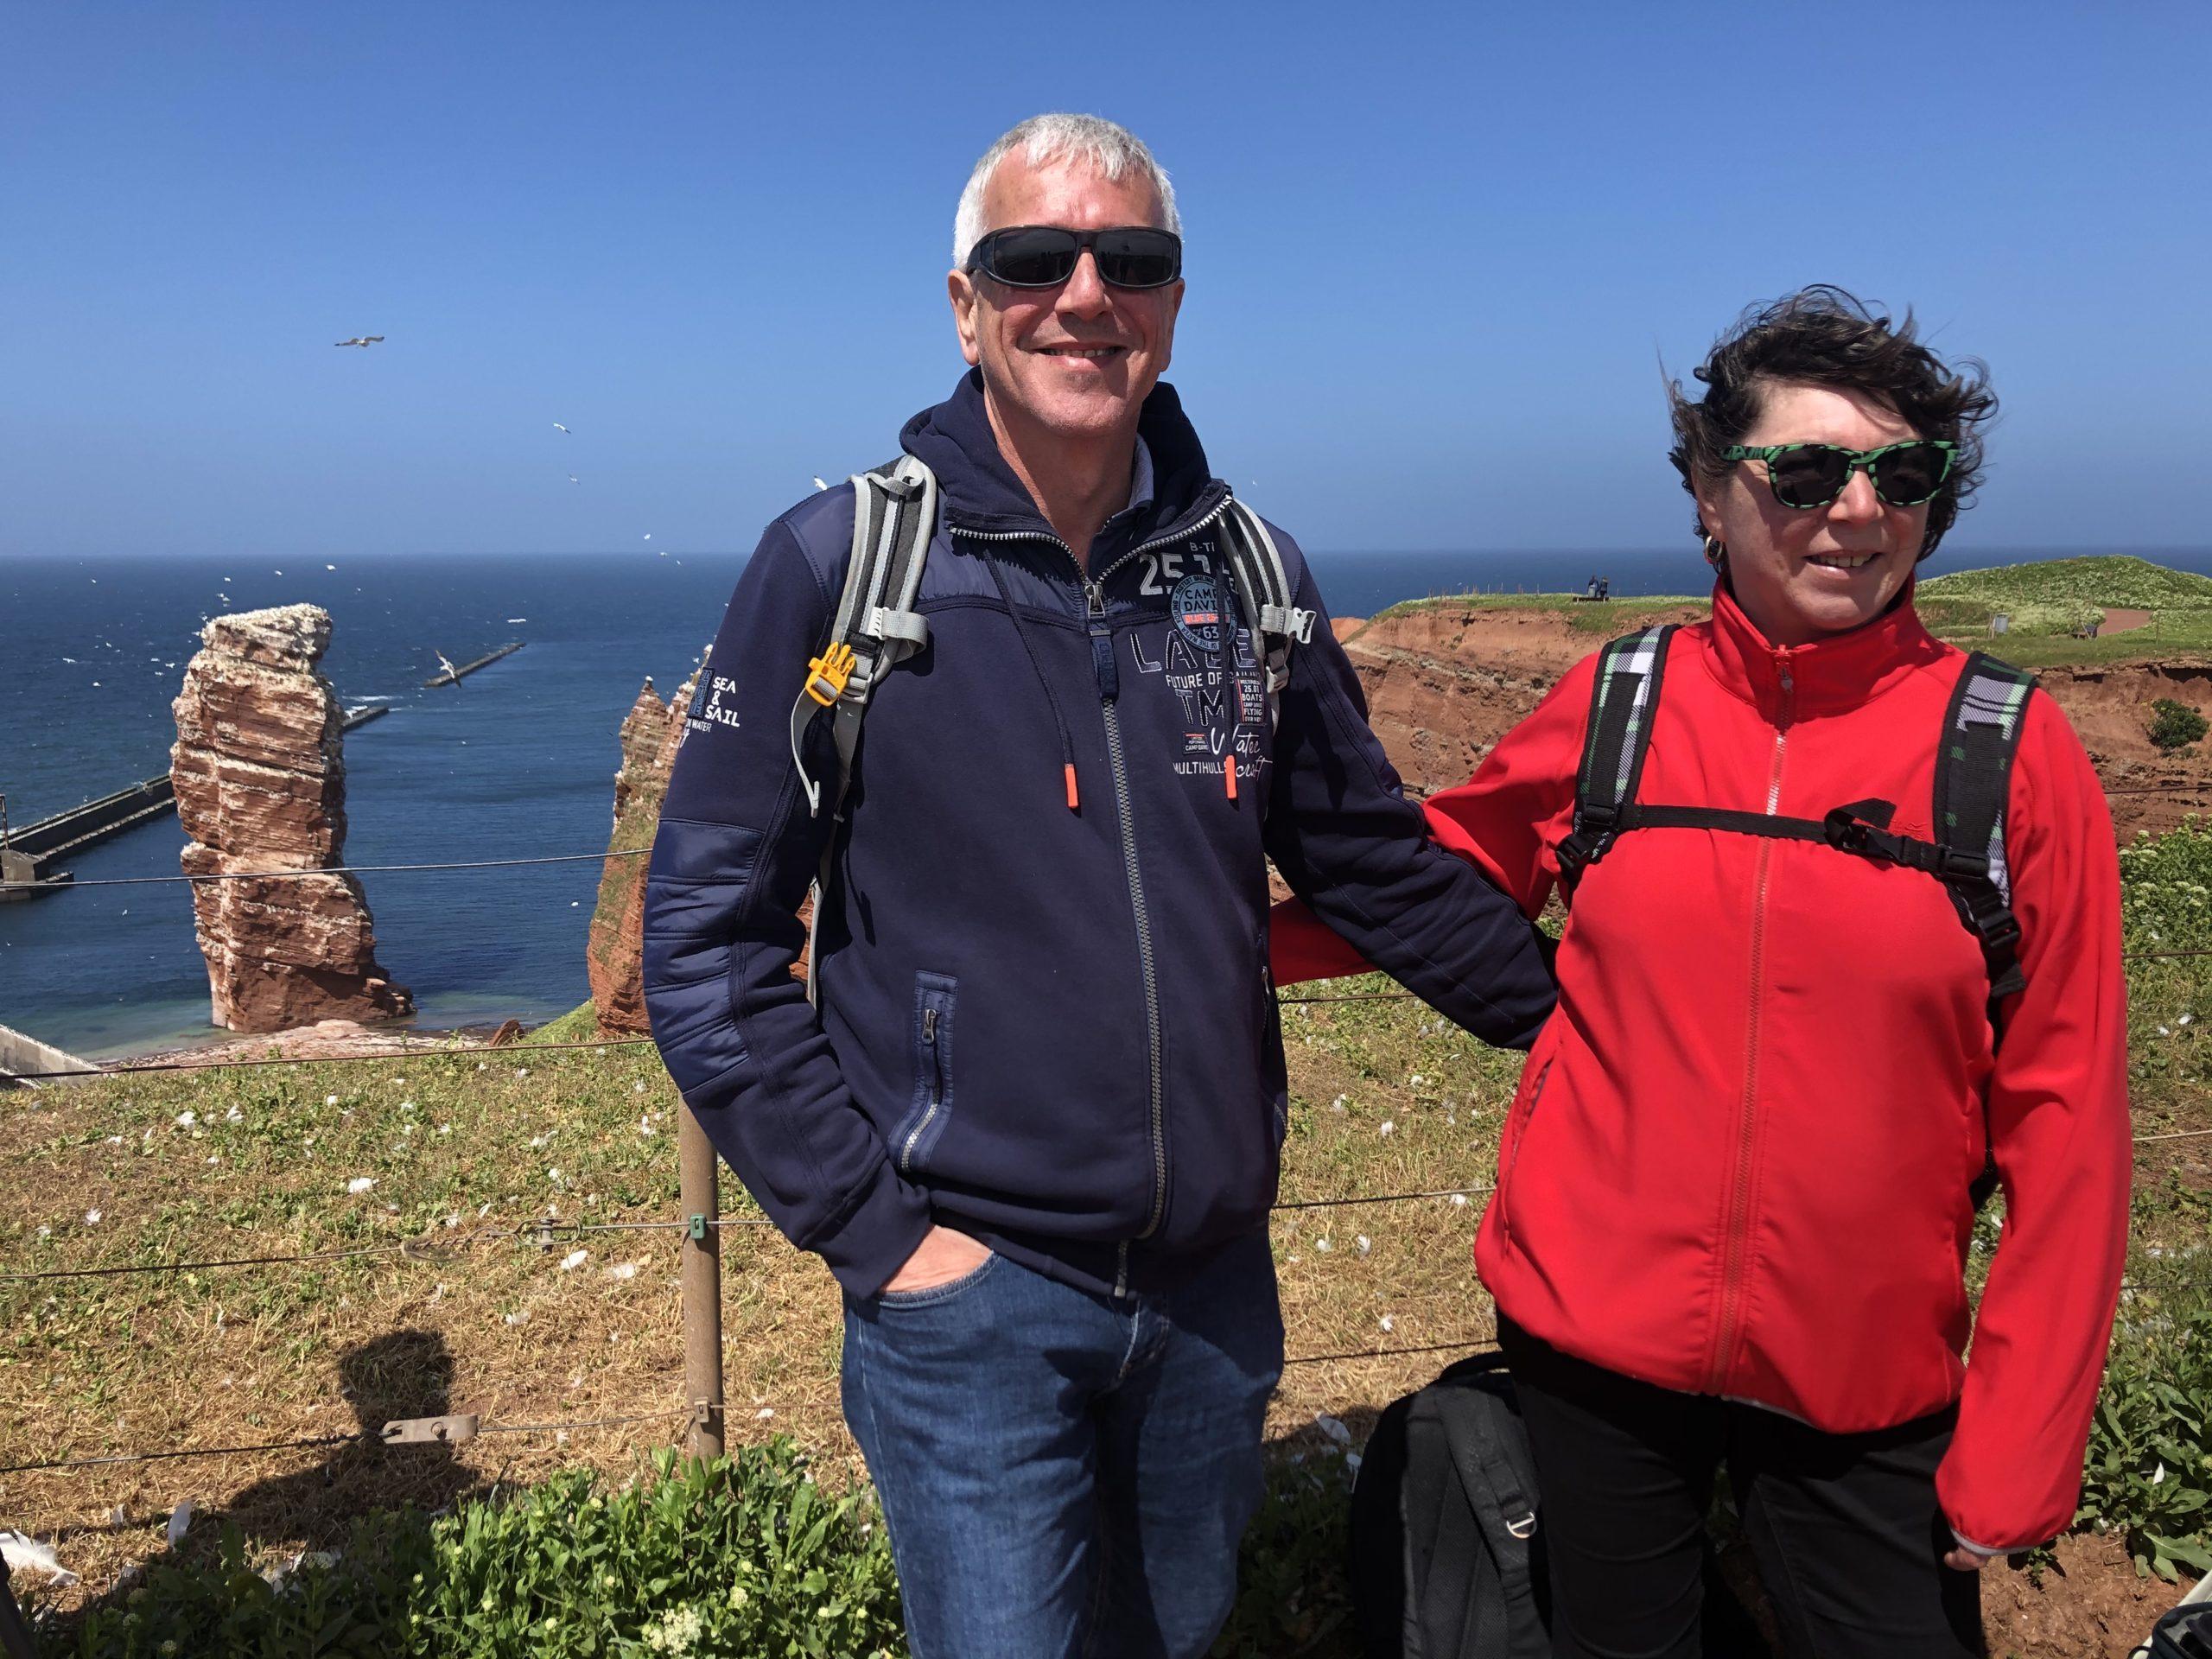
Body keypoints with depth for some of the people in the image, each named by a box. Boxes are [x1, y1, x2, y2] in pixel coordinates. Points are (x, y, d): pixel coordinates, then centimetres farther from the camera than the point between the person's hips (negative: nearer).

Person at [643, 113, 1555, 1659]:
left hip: (1217, 1283, 4)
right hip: (971, 1291, -4)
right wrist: (869, 1224, -11)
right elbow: (706, 934, -7)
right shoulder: (839, 563, -9)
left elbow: (1380, 864, 13)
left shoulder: (1247, 573, 2)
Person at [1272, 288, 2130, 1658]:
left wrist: (2020, 1449, -6)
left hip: (1863, 1385, -1)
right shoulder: (1613, 707, -4)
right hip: (1590, 1337, 2)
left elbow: (2064, 1124, -6)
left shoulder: (2009, 755, -9)